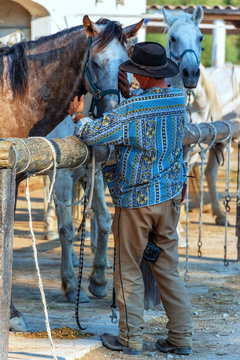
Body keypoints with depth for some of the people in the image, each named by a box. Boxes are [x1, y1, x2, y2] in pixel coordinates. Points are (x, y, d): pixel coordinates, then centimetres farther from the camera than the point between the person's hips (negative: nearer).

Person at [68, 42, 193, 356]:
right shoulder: (177, 102, 2)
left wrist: (79, 116, -1)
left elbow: (94, 134, -19)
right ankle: (181, 338, 13)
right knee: (168, 268, 12)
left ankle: (130, 339, 11)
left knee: (128, 271, 6)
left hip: (136, 200, -6)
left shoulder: (131, 110, -20)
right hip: (170, 197, 6)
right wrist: (127, 92, 20)